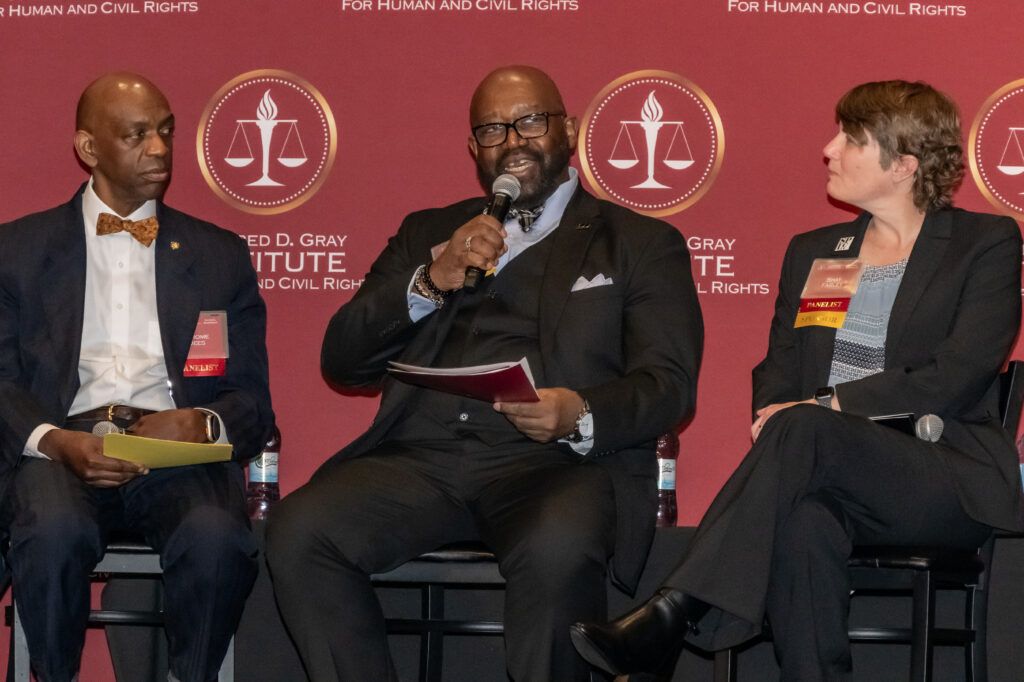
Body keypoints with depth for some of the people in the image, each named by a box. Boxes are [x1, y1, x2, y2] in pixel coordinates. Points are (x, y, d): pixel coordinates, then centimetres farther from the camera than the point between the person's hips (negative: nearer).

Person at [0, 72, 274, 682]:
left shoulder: (220, 254, 20)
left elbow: (253, 399, 14)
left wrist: (204, 423, -10)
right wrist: (55, 441, -15)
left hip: (180, 455, 1)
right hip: (64, 444, -1)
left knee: (217, 537, -34)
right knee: (55, 531, -36)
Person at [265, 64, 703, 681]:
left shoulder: (640, 243, 17)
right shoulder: (428, 233, 26)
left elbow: (668, 384, 4)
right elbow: (341, 360, 17)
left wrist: (581, 416, -18)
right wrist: (429, 281, -1)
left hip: (557, 460, -3)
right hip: (424, 456, 3)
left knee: (554, 550, -38)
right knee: (297, 532, -26)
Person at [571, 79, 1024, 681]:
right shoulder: (812, 252, 22)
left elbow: (955, 376, -8)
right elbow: (777, 372, 18)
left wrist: (828, 405, -14)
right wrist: (772, 423, -7)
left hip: (947, 480, -4)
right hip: (828, 472, 4)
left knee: (803, 429, -35)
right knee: (803, 523, -37)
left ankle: (671, 620, -42)